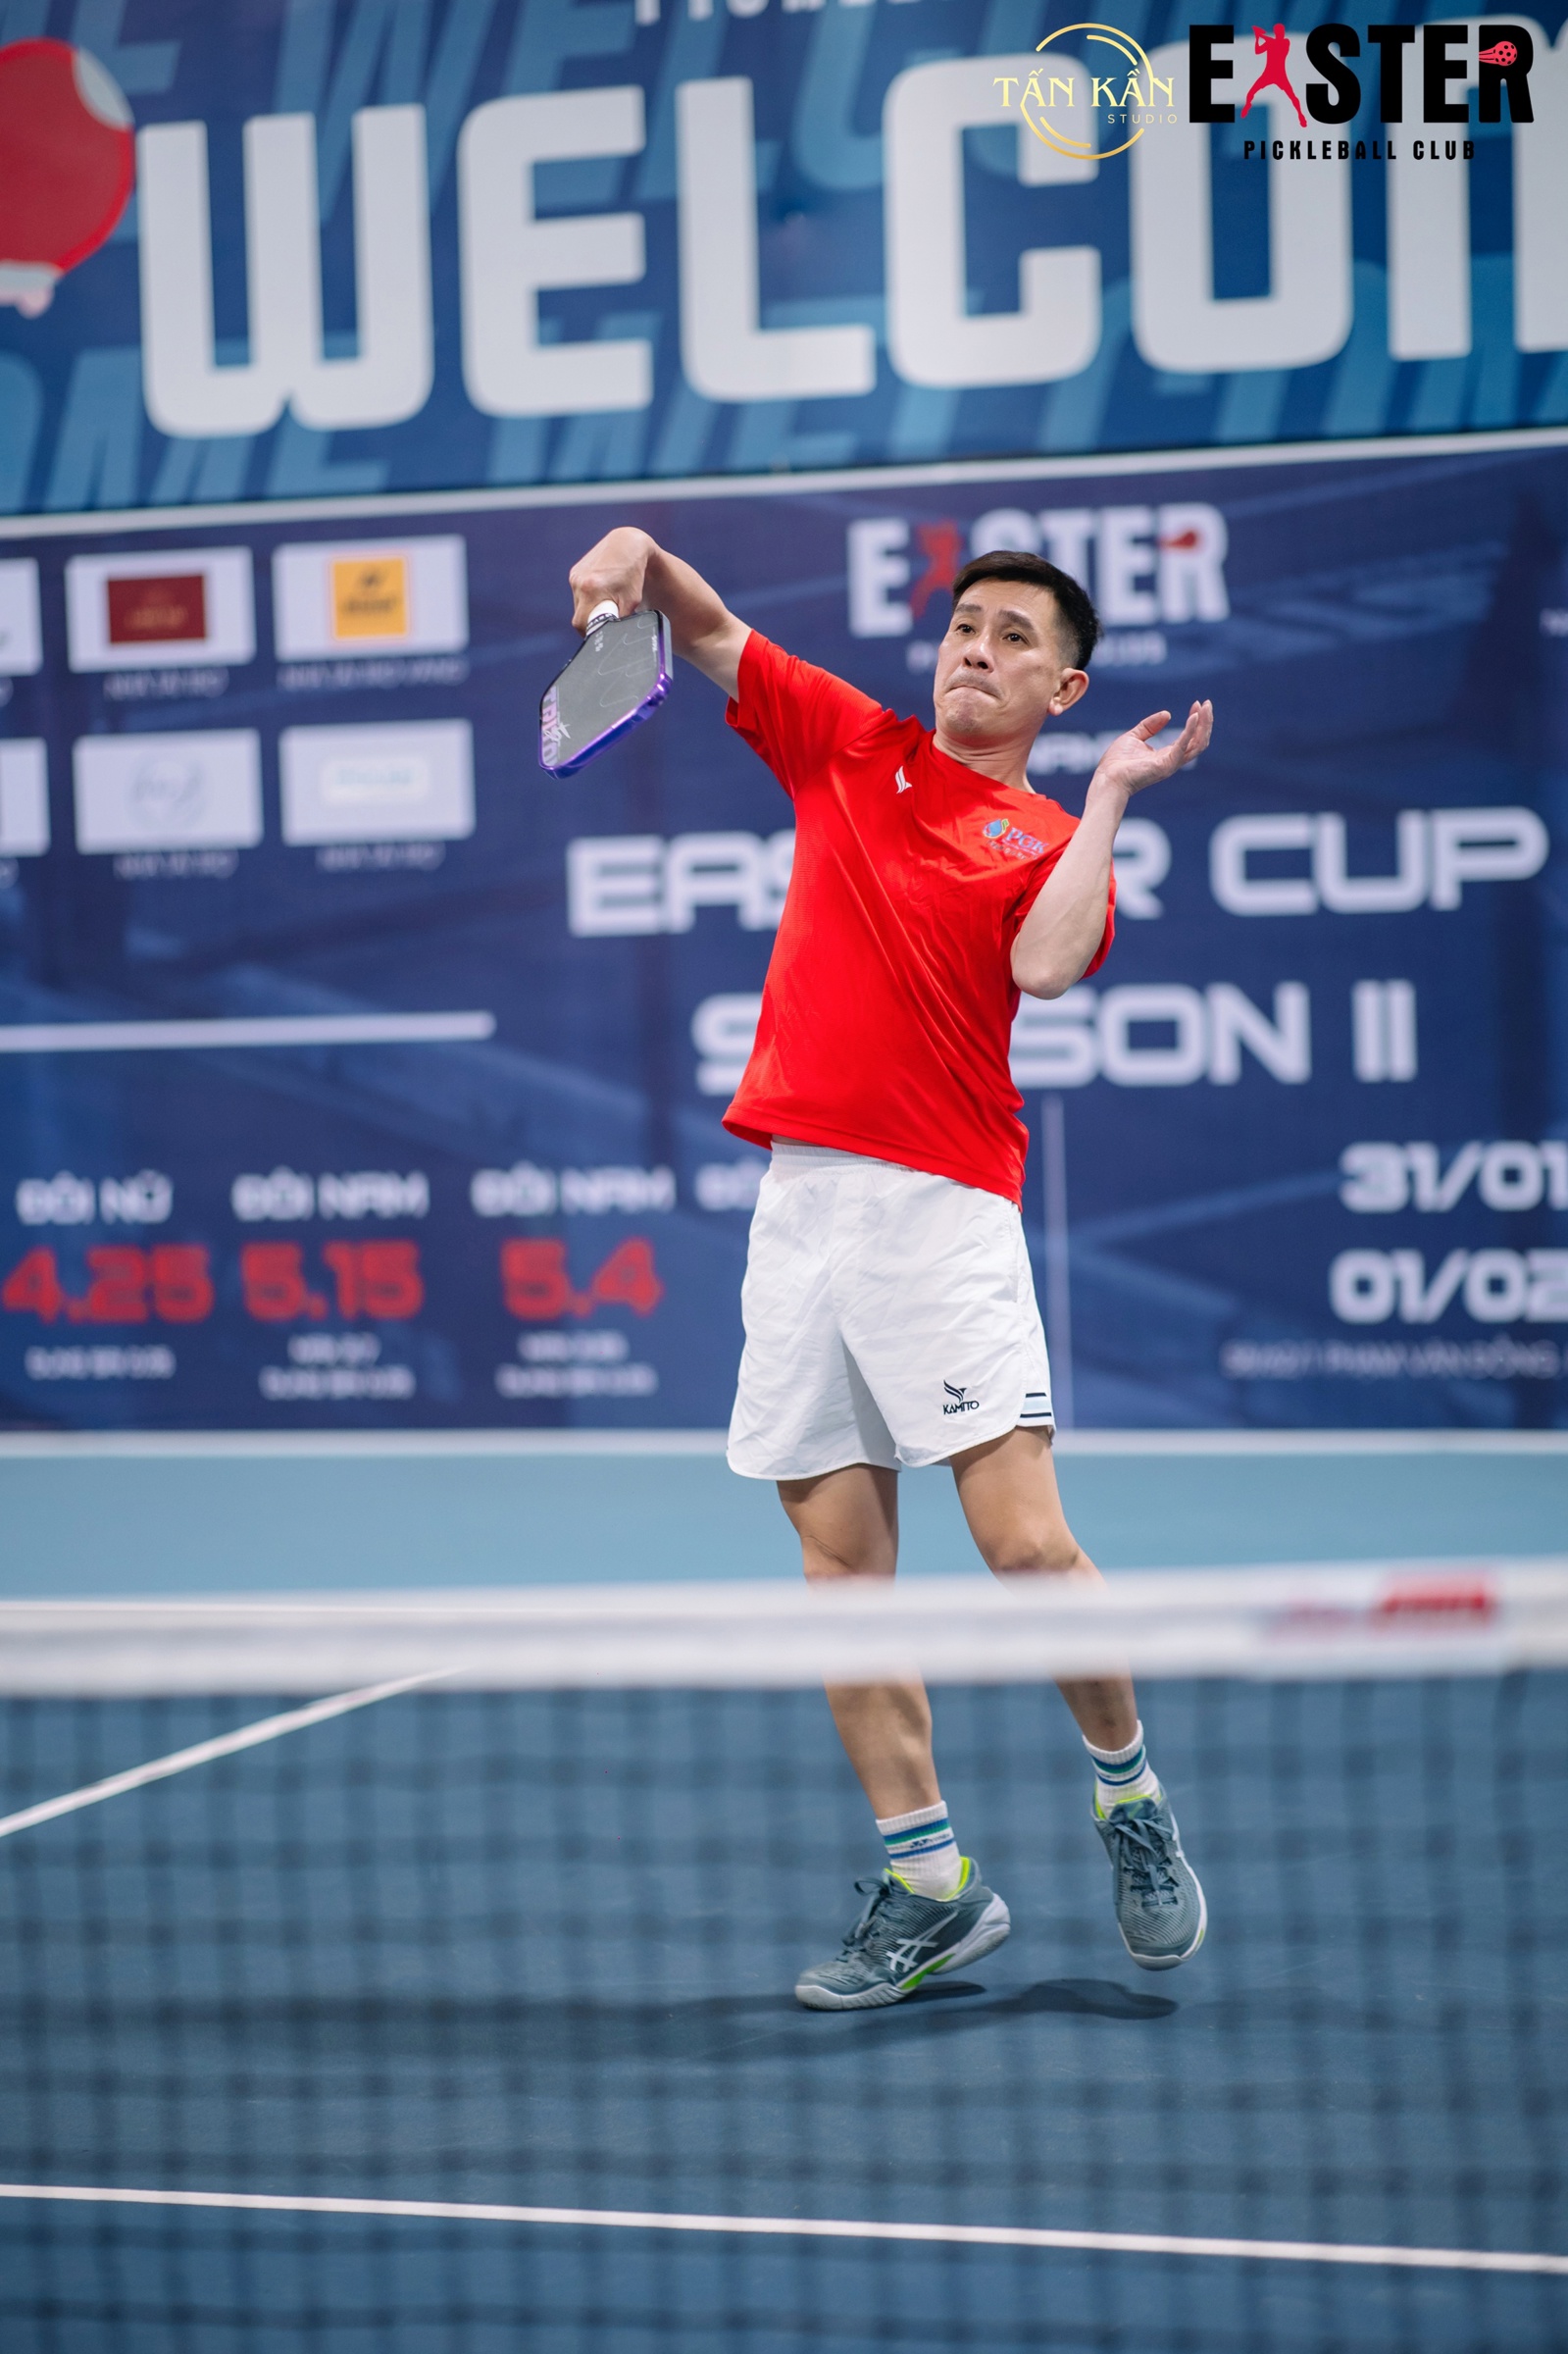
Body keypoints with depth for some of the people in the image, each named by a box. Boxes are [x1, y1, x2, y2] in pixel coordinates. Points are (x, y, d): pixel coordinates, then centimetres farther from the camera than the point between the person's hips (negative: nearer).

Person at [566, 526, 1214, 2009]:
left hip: (940, 1206, -3)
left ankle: (1127, 1796, 13)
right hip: (799, 1202, 4)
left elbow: (1045, 963, -14)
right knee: (841, 1559, 2)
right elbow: (709, 631, 18)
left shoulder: (1055, 841, 7)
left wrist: (1113, 791, -6)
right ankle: (927, 1884, 10)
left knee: (1026, 1545, -12)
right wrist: (642, 553, -2)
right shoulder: (852, 748, 16)